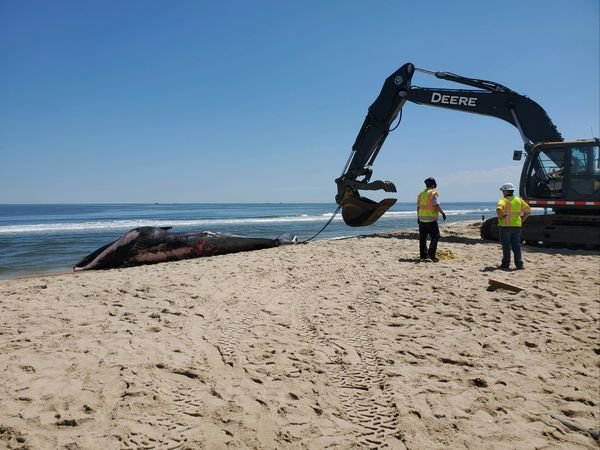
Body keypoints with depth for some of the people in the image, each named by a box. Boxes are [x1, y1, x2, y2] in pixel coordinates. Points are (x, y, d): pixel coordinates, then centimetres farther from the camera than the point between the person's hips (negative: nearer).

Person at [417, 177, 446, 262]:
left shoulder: (420, 194, 10)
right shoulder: (434, 193, -8)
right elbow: (436, 206, -17)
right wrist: (442, 213, -5)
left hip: (422, 219, 6)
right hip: (431, 220, -6)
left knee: (422, 238, 9)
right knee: (435, 236, 3)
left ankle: (423, 255, 13)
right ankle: (431, 254, -7)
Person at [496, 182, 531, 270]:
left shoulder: (503, 200, -8)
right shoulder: (519, 200, 9)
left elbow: (499, 209, -28)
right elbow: (528, 210, 9)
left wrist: (500, 217, -13)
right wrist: (522, 220, 10)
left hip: (505, 226, -5)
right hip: (517, 226, 5)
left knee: (506, 246, 2)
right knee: (516, 246, 9)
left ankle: (506, 264, 7)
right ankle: (519, 264, 7)